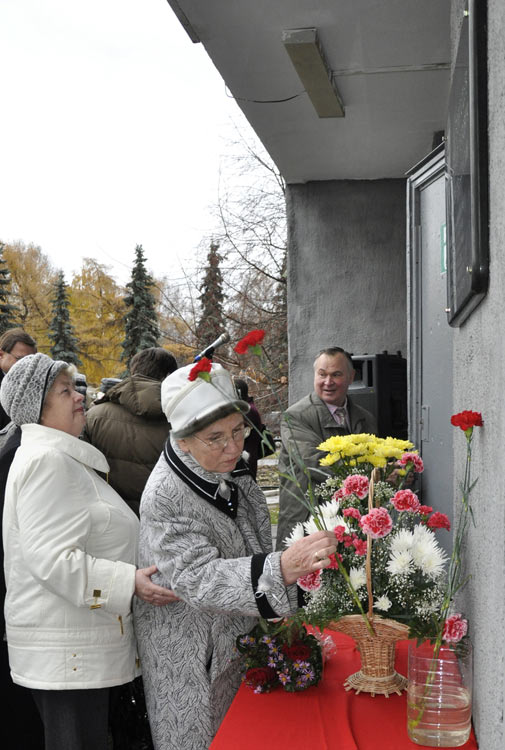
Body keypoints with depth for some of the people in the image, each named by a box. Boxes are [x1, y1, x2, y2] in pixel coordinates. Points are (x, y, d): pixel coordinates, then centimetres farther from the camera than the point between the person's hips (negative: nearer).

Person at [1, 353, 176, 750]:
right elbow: (53, 558, -25)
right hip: (66, 653, -10)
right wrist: (129, 582, -27)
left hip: (81, 647, 10)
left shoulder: (61, 457, 18)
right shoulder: (46, 461, -17)